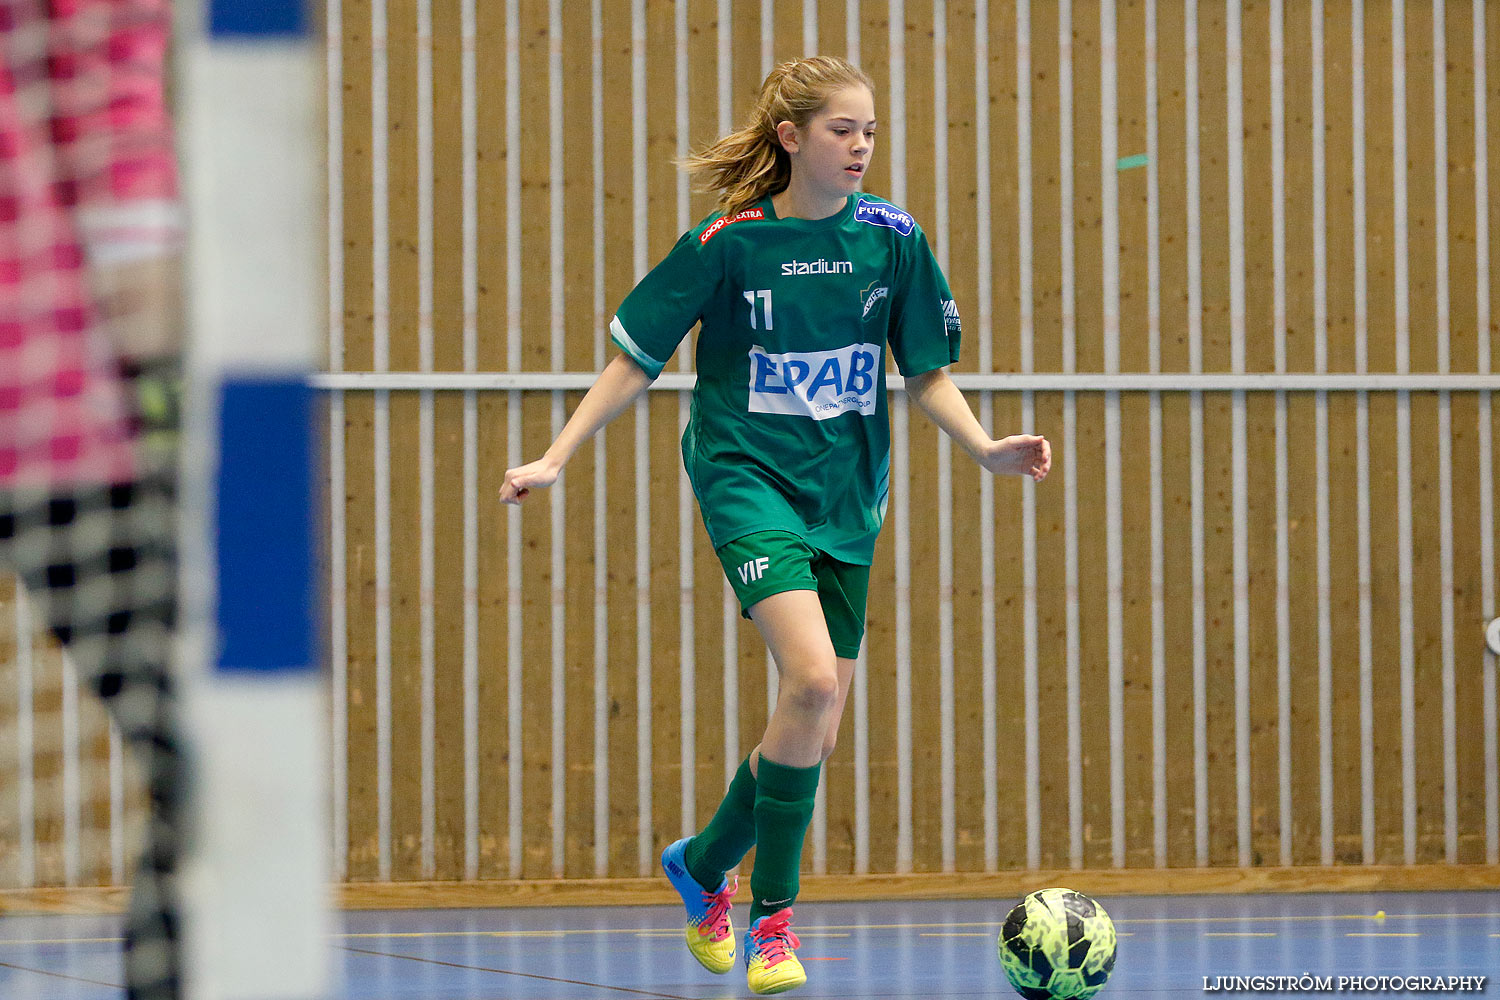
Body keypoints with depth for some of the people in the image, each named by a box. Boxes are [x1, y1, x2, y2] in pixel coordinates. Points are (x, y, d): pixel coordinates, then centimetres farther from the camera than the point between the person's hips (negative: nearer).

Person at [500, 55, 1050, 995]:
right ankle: (773, 915, -11)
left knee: (816, 728, 5)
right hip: (747, 476, -4)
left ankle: (704, 864, 33)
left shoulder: (892, 237, 0)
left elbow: (928, 370, 8)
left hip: (845, 493, 4)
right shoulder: (729, 242, -8)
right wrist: (557, 457, -6)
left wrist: (986, 447, -8)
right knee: (813, 678, -24)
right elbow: (637, 358, -1)